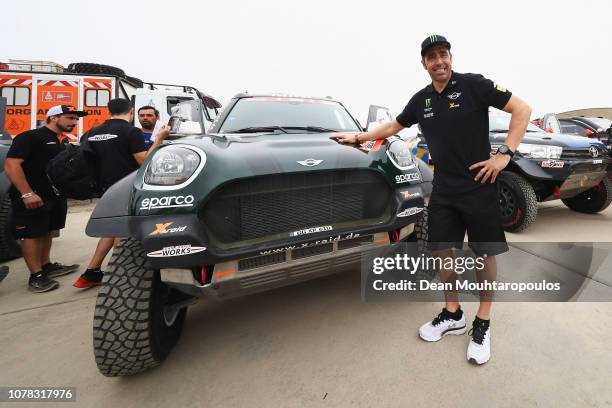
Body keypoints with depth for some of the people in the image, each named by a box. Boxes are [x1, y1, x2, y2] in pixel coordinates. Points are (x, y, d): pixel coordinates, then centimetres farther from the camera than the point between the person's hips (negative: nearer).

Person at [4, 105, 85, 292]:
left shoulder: (61, 143, 17)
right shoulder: (29, 137, -10)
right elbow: (11, 165, -19)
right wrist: (27, 193, -26)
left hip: (56, 196, 9)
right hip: (33, 197, -9)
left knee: (47, 232, 16)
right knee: (31, 234, -3)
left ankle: (46, 266, 27)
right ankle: (36, 276, 1)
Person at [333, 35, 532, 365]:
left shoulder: (474, 85, -6)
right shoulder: (421, 99, 9)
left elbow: (522, 109, -6)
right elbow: (392, 127, 22)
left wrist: (504, 154, -14)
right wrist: (357, 137, 23)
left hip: (479, 186, -4)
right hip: (443, 190, 5)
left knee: (485, 254, 4)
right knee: (441, 251, 7)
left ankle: (483, 324, 20)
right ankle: (453, 315, 25)